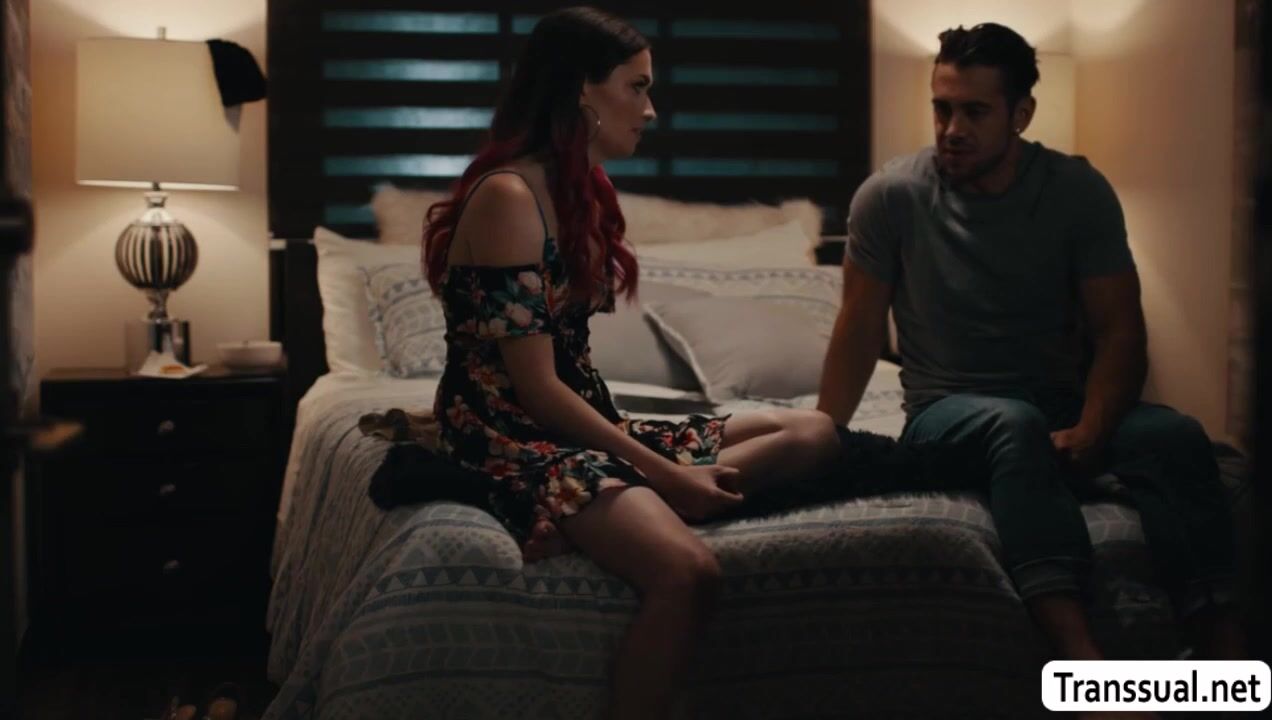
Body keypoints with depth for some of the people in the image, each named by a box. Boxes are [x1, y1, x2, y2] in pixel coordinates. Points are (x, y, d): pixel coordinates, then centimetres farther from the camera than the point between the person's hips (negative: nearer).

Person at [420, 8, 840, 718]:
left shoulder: (581, 187, 14)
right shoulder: (506, 196, -14)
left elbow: (567, 366, 12)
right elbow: (536, 389, -18)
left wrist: (660, 470, 1)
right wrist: (663, 473, -17)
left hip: (585, 424, 10)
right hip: (515, 439, -10)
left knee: (814, 433, -2)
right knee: (690, 572, -35)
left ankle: (629, 501, -19)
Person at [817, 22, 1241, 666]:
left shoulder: (1080, 191, -3)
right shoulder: (889, 196, -6)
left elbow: (1119, 331, -7)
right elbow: (860, 330, -1)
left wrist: (1089, 433, -24)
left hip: (1064, 405, 2)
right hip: (947, 413, -2)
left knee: (1175, 435, -29)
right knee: (1016, 423, -38)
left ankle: (1226, 655, -39)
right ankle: (1082, 658, -55)